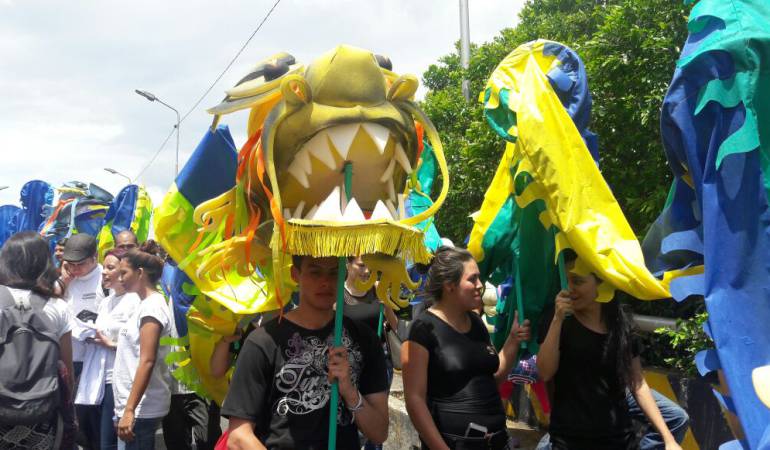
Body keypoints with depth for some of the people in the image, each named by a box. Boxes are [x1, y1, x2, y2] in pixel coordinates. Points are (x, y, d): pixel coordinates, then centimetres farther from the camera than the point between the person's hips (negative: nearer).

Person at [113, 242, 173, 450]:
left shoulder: (152, 306, -15)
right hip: (133, 406, 9)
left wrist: (129, 410, -24)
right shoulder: (146, 305, 14)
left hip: (140, 409, -9)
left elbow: (147, 361, -22)